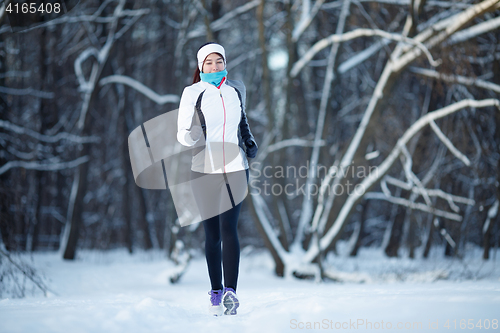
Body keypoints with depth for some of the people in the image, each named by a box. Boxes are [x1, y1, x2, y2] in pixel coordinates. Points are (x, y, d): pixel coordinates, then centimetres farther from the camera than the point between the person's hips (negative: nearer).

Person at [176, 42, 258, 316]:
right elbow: (182, 134, -3)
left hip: (235, 169, 1)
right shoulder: (193, 93, -3)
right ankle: (216, 292, 16)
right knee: (212, 234, 4)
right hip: (204, 170, -1)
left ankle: (230, 291, -18)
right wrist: (190, 135, -24)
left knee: (228, 228, -13)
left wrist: (249, 141, 9)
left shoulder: (236, 89, 7)